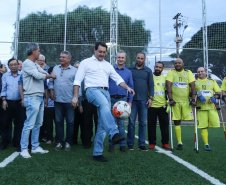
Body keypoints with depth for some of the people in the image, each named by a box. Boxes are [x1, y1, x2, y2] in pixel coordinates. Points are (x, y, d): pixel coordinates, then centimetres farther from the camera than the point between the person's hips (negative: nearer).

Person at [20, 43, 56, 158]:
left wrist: (40, 73, -6)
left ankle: (35, 147, 20)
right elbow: (39, 76, -16)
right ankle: (24, 149, 0)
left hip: (39, 98, 9)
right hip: (32, 98, -9)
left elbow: (45, 74, 15)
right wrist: (51, 76, 1)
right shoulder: (27, 63, -8)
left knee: (38, 124, 12)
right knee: (29, 124, -8)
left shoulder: (35, 65, 21)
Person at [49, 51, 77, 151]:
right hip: (58, 100, 3)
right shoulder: (55, 69, 13)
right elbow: (51, 81, 18)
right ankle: (59, 142, 18)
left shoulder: (74, 70, 1)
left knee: (70, 122, 3)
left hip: (69, 101, -3)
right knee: (58, 121, 8)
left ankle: (68, 142, 15)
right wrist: (51, 91, 5)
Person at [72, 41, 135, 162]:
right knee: (104, 104, -39)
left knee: (102, 125, -1)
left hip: (106, 92, 5)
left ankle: (97, 153, 7)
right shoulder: (86, 62, 11)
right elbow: (78, 80, 5)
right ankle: (114, 134, -54)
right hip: (92, 90, -5)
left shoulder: (108, 65, 25)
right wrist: (75, 97, -3)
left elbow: (118, 78, 19)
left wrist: (127, 87, -1)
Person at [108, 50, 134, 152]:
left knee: (121, 122, 2)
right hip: (111, 99, -1)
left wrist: (130, 101, 1)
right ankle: (111, 144, 10)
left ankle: (122, 144, 9)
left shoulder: (128, 72, 10)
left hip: (122, 99, 1)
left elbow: (131, 87, 9)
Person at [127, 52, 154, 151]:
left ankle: (141, 144, 11)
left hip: (143, 100, 1)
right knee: (131, 122, -1)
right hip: (132, 99, -1)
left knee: (143, 123, 4)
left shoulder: (148, 71, 10)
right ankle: (130, 144, 7)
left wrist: (151, 98, 0)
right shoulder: (129, 69, 7)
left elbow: (151, 85, 9)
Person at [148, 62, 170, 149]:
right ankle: (152, 143, 13)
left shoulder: (165, 78, 12)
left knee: (164, 124, 4)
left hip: (163, 105, 2)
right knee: (151, 125, 3)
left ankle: (165, 142, 14)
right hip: (152, 105, -2)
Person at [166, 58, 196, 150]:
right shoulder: (171, 72, 3)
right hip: (175, 101, -1)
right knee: (177, 122, 1)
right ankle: (179, 143, 9)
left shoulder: (188, 72, 7)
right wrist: (170, 99, -14)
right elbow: (168, 85, -6)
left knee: (189, 118, -7)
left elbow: (192, 86, 0)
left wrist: (193, 99, -9)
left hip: (186, 101, 1)